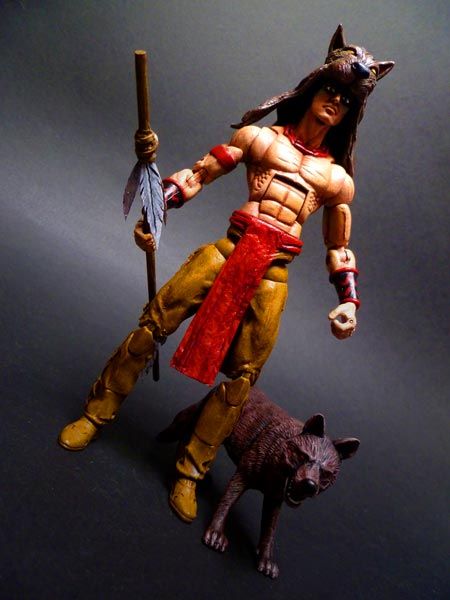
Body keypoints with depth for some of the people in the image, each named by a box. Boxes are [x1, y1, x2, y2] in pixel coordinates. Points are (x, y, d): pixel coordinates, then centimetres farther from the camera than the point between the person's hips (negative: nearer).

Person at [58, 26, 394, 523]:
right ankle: (97, 414, 17)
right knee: (152, 324, -6)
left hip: (272, 277, 1)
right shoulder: (259, 137, 11)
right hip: (229, 250, -1)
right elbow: (198, 175, 8)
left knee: (241, 376, 0)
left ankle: (190, 472, 18)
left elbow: (339, 250, 18)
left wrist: (348, 300, 4)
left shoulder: (338, 179, 15)